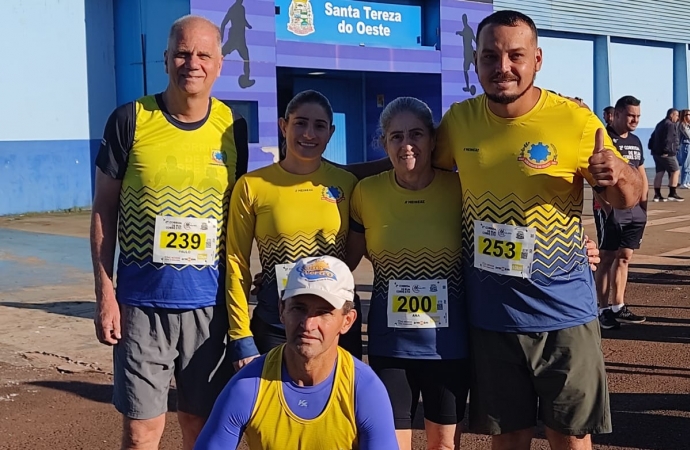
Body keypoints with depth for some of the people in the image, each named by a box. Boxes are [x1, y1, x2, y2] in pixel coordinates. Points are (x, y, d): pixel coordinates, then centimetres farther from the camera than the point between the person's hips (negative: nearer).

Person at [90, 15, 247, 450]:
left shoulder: (233, 127, 2)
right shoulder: (131, 120, -4)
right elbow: (104, 211, 1)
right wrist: (105, 295, -4)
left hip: (208, 303, 2)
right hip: (142, 301, -2)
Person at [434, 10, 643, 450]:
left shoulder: (575, 121, -12)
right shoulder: (459, 120, -2)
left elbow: (629, 198, -3)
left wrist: (619, 174, -25)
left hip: (563, 313, -2)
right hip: (490, 315, 3)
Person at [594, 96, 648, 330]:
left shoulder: (635, 141, 15)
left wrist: (643, 205, 13)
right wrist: (605, 206, -22)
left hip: (634, 209, 7)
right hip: (610, 209, -7)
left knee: (624, 258, 10)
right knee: (607, 258, -3)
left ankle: (618, 307, 18)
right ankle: (603, 309, 3)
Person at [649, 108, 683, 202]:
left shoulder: (660, 124, 20)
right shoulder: (670, 125, -11)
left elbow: (653, 138, 21)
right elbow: (668, 140, -21)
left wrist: (652, 148, 19)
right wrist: (666, 150, -24)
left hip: (657, 152, 10)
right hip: (667, 154, -10)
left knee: (659, 173, 9)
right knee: (675, 171, -3)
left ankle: (657, 194, 8)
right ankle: (672, 194, -5)